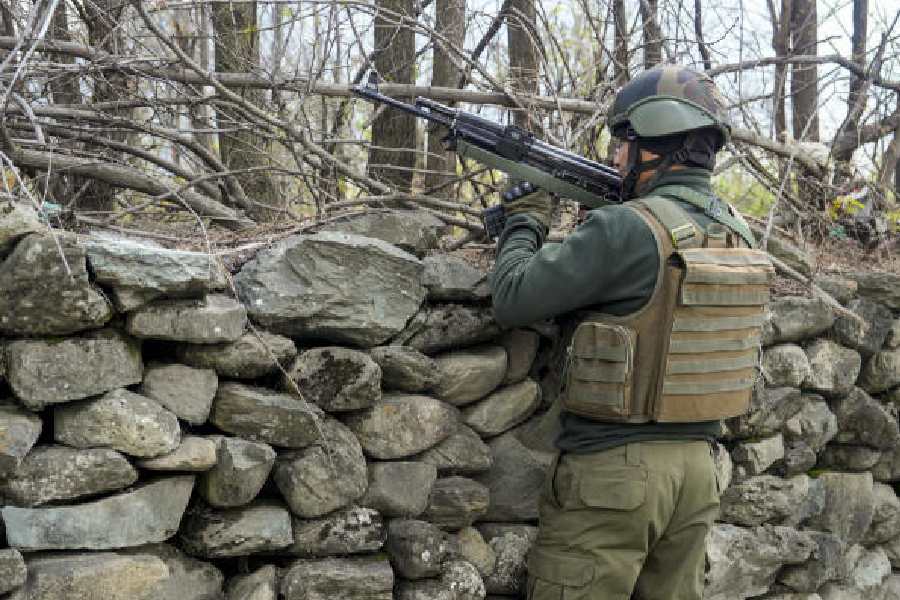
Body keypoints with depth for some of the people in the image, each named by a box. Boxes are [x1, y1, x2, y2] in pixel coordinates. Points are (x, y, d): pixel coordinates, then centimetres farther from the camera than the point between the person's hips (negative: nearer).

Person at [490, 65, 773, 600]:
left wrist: (525, 223, 4)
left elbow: (513, 300, -13)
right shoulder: (737, 231, 5)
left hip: (613, 467, -7)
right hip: (698, 466, 7)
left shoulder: (626, 229, -18)